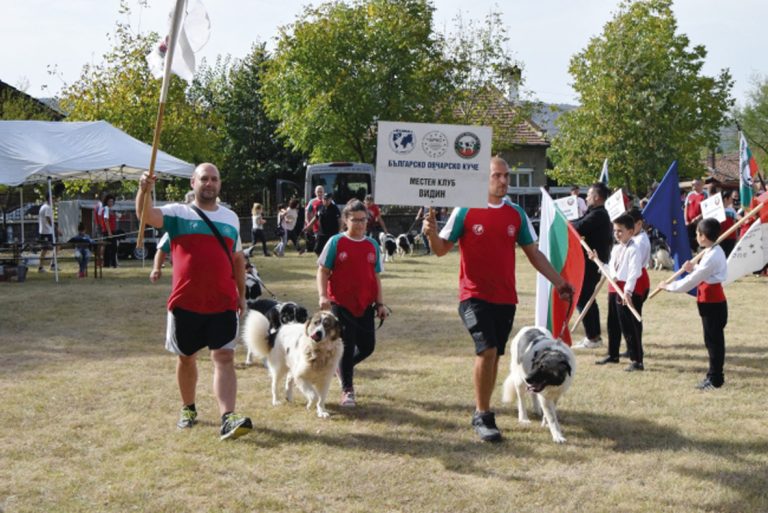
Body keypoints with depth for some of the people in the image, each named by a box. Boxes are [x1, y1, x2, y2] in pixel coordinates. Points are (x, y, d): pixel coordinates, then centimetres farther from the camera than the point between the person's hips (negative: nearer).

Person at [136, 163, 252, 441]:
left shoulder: (231, 218, 12)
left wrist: (242, 294, 17)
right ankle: (188, 409, 34)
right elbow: (146, 215, -18)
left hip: (223, 303, 1)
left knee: (224, 358, -9)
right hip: (185, 303, -1)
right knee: (186, 357, 14)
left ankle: (228, 419, -16)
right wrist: (144, 190, -38)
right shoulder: (178, 213, 1)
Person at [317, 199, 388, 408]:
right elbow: (323, 271, -2)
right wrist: (322, 295, -16)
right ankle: (347, 390, 9)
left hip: (365, 305, 4)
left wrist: (380, 303, 7)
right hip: (341, 304, -4)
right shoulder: (336, 242, -3)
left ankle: (342, 366, 34)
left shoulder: (372, 245, 8)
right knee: (347, 346, -3)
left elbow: (376, 276, 13)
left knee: (367, 346, 6)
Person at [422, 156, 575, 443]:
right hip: (475, 295, -4)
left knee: (493, 355, 10)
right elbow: (442, 249, -1)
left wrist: (558, 281, 9)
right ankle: (482, 416, -6)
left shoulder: (516, 214, 7)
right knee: (487, 349, -19)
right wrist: (432, 234, -23)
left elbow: (533, 253, 13)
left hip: (505, 298, 4)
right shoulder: (465, 211, -4)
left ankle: (482, 410, 27)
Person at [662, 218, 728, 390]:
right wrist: (693, 268, 5)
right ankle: (714, 375, 23)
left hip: (712, 303, -10)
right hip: (712, 300, 10)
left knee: (714, 340, -3)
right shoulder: (715, 251, 9)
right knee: (712, 339, 15)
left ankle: (715, 379, 4)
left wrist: (670, 286, -12)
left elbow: (692, 281, -21)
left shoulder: (712, 256, -22)